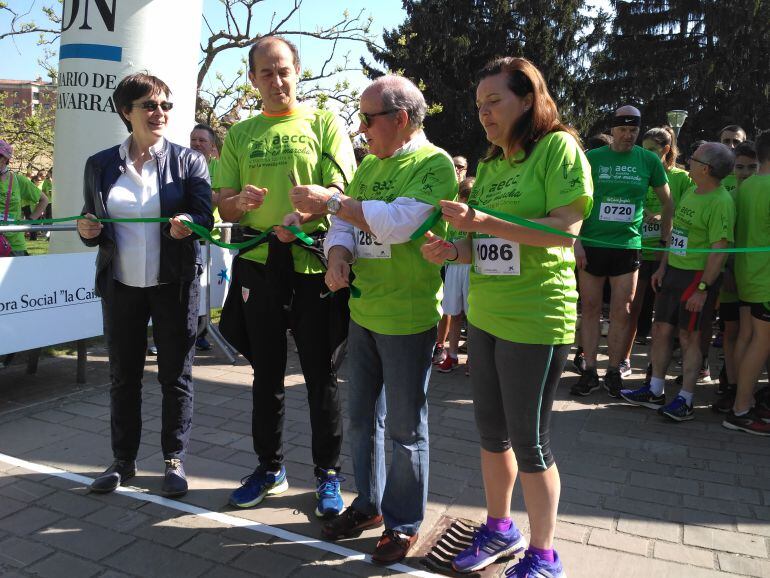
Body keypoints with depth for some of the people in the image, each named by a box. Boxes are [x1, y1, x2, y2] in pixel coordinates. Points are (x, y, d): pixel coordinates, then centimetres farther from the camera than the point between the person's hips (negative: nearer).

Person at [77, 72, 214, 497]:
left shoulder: (188, 161, 0)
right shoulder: (100, 165, 7)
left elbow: (205, 217, -5)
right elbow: (91, 225, 11)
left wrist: (186, 224, -27)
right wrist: (88, 230, -12)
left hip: (174, 285, -2)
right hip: (121, 286, 3)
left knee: (175, 375, 5)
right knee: (123, 375, 12)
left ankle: (174, 460, 20)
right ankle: (123, 460, 27)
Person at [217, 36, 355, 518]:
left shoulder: (324, 124, 4)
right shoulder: (240, 135, 13)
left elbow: (340, 190, -7)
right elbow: (225, 208, 10)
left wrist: (302, 216, -27)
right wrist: (241, 201, -14)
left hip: (314, 263, -3)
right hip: (259, 264, 3)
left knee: (321, 375, 5)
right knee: (267, 374, 13)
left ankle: (328, 474, 21)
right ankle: (270, 467, 30)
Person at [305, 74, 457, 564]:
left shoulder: (434, 164, -12)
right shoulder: (370, 164, 12)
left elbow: (398, 222, -26)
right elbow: (345, 221, 8)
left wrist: (331, 201, -20)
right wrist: (338, 256, -13)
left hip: (408, 317, -7)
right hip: (363, 312, 8)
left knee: (406, 427, 6)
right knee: (361, 416, 18)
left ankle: (403, 524, 24)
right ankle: (369, 504, 36)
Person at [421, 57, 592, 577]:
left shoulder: (559, 147, -8)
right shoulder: (490, 165, 14)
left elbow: (566, 229, -19)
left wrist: (484, 222, -24)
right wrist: (454, 251, -5)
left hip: (536, 319, -7)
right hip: (484, 316, 8)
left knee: (529, 440, 2)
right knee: (491, 431, 16)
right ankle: (500, 528, 36)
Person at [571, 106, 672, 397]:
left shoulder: (649, 160, 4)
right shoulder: (592, 158, 1)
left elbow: (667, 202, 14)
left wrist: (665, 240, 12)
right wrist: (575, 241, -7)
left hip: (628, 245, 1)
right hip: (592, 244, 0)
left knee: (621, 311, 3)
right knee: (590, 308, 4)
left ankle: (614, 371, 16)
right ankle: (589, 372, 12)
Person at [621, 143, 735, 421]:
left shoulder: (721, 202, -16)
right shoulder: (690, 192, 11)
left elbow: (719, 251, -19)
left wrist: (702, 289, -21)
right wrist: (662, 268, 14)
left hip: (698, 275, -8)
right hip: (674, 271, 8)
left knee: (689, 337, 0)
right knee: (661, 330, 10)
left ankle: (685, 400, 12)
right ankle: (655, 392, 21)